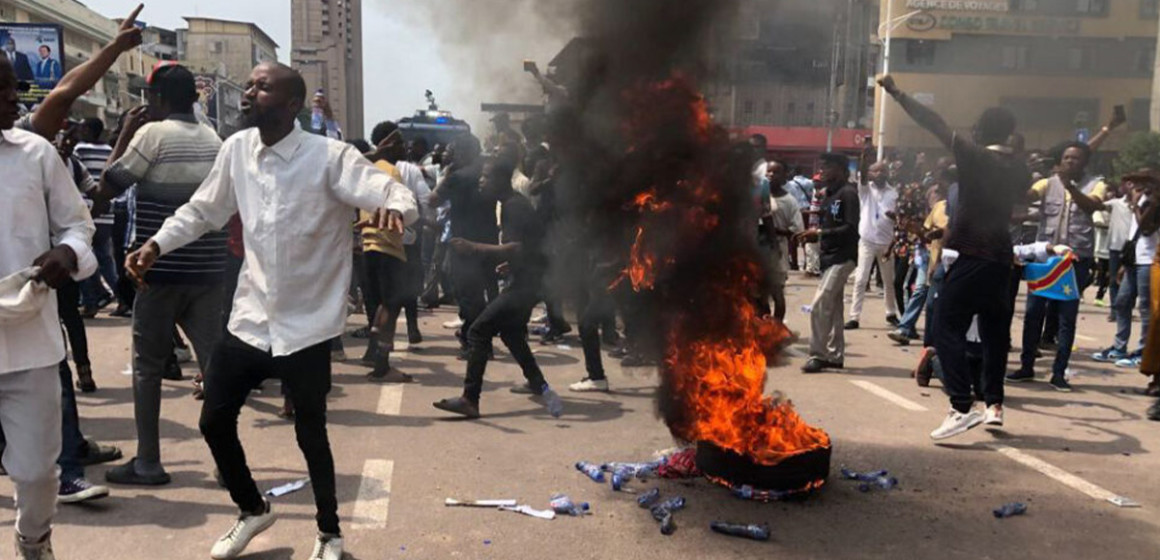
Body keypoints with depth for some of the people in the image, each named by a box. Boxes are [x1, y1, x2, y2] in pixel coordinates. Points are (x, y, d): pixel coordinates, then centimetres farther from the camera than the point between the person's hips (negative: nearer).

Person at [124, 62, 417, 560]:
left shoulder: (331, 157, -15)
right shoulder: (236, 149, 0)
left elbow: (394, 191, -24)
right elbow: (202, 210, 13)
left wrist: (395, 208, -47)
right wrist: (156, 244, 0)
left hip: (306, 327, -5)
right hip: (249, 320, 5)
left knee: (310, 435, 8)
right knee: (214, 422, 13)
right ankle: (252, 510, 41)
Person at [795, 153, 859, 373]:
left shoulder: (848, 193, -12)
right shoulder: (828, 194, 15)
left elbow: (851, 228, -20)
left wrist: (820, 233, -21)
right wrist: (812, 236, -1)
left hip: (842, 257, -9)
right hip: (829, 256, 9)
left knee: (819, 307, -13)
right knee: (833, 308, 12)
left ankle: (819, 355, -6)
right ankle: (835, 355, 19)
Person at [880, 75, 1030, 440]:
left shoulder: (974, 156, -8)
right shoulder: (1019, 169, 11)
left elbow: (935, 124, -10)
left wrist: (896, 93, -6)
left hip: (972, 257, -7)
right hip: (1001, 257, 7)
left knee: (948, 329, -6)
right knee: (994, 330, 16)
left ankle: (963, 407, -15)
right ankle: (994, 403, 21)